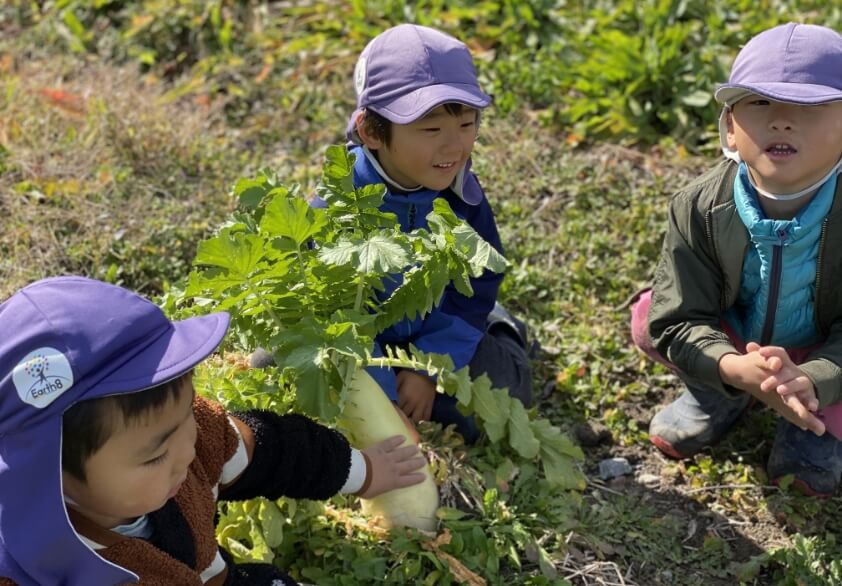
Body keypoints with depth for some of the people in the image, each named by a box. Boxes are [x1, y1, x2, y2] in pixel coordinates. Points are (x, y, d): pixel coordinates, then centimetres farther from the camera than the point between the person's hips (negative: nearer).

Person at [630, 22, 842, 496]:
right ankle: (722, 395, 6)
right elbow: (677, 320, -22)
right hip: (731, 345, 3)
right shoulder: (700, 207, -24)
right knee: (648, 318, -20)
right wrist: (732, 367, -42)